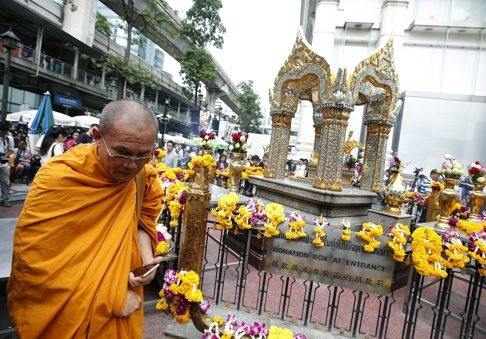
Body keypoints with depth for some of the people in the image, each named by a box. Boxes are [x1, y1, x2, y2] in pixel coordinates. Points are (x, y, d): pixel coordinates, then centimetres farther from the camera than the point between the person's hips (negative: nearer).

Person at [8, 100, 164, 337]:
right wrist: (110, 297, -22)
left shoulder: (144, 175, -13)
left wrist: (147, 258, -15)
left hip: (124, 292, 4)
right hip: (65, 308, -4)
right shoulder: (57, 179, -27)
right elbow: (34, 260, -24)